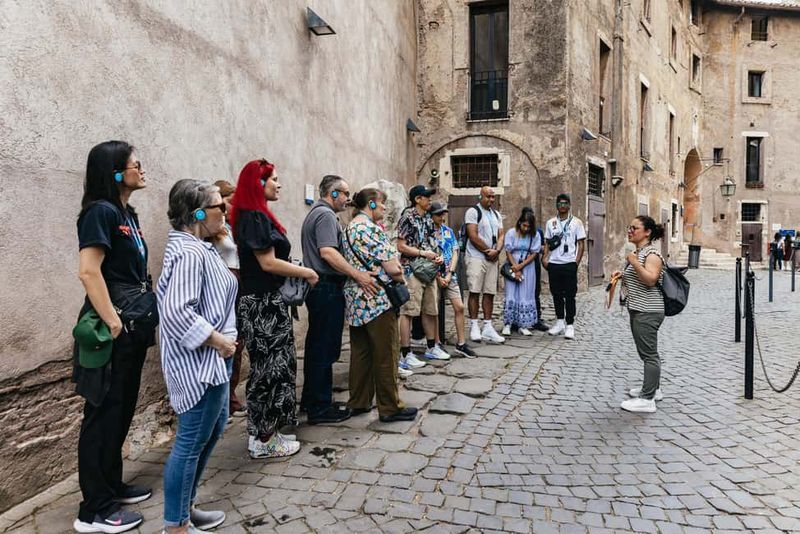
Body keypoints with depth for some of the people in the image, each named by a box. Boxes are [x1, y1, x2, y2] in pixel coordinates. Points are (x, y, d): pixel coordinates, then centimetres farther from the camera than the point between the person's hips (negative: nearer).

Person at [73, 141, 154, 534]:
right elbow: (89, 271, -23)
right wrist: (112, 323, -23)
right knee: (103, 414, 0)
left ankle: (112, 486, 32)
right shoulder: (101, 211, -14)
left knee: (122, 411, 17)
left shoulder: (127, 213, 14)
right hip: (113, 330, -9)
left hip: (133, 327, 9)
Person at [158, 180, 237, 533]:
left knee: (213, 429, 21)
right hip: (199, 362, -11)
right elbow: (176, 311, -31)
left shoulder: (197, 246, 12)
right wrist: (218, 340, -21)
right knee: (191, 441, 1)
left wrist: (221, 339, 12)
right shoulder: (189, 253, -21)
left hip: (211, 360, 11)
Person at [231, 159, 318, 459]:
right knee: (270, 368, -1)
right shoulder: (255, 217, -15)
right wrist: (307, 272, -11)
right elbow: (268, 262, -19)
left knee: (268, 367, 16)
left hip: (265, 301, 10)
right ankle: (264, 440, 12)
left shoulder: (254, 215, 14)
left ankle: (264, 433, 27)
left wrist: (297, 270, 13)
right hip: (263, 304, -10)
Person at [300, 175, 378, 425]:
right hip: (328, 288, -11)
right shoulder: (326, 215, -13)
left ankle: (310, 399, 28)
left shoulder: (314, 213, 21)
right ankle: (321, 408, 3)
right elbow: (328, 252, -26)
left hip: (317, 288, 11)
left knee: (316, 346, 17)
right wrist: (357, 274, -29)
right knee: (326, 348, -5)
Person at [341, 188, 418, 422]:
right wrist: (400, 276, 3)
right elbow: (393, 268, -19)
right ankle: (390, 408, 10)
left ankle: (358, 403, 23)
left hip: (354, 299, 9)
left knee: (360, 353, 15)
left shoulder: (349, 228, 14)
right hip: (377, 300, -9)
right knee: (385, 355, 1)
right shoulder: (372, 229, -15)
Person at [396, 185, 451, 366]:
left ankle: (431, 348, 27)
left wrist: (438, 256, 3)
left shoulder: (428, 219, 14)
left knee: (431, 310, 14)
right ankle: (406, 354, -2)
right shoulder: (407, 217, -8)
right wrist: (423, 253, -15)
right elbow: (400, 246, -12)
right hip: (412, 270, -8)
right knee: (408, 312, -6)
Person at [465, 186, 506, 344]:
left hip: (492, 259, 6)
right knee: (475, 292, -5)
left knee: (490, 293, 5)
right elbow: (473, 236, -12)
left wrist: (497, 251, -7)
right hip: (476, 258, -6)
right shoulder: (473, 212, -4)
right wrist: (488, 251, -9)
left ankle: (487, 328, 9)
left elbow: (501, 236, 12)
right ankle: (474, 327, 1)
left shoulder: (496, 214, 18)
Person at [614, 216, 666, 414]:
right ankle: (652, 388, 29)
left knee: (649, 354, -7)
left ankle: (647, 399, -5)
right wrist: (622, 274, 13)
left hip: (647, 312, -10)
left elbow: (650, 279, -27)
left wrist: (634, 262, -25)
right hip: (638, 310, 10)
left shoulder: (652, 254, -14)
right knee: (648, 353, 18)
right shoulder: (637, 252, 16)